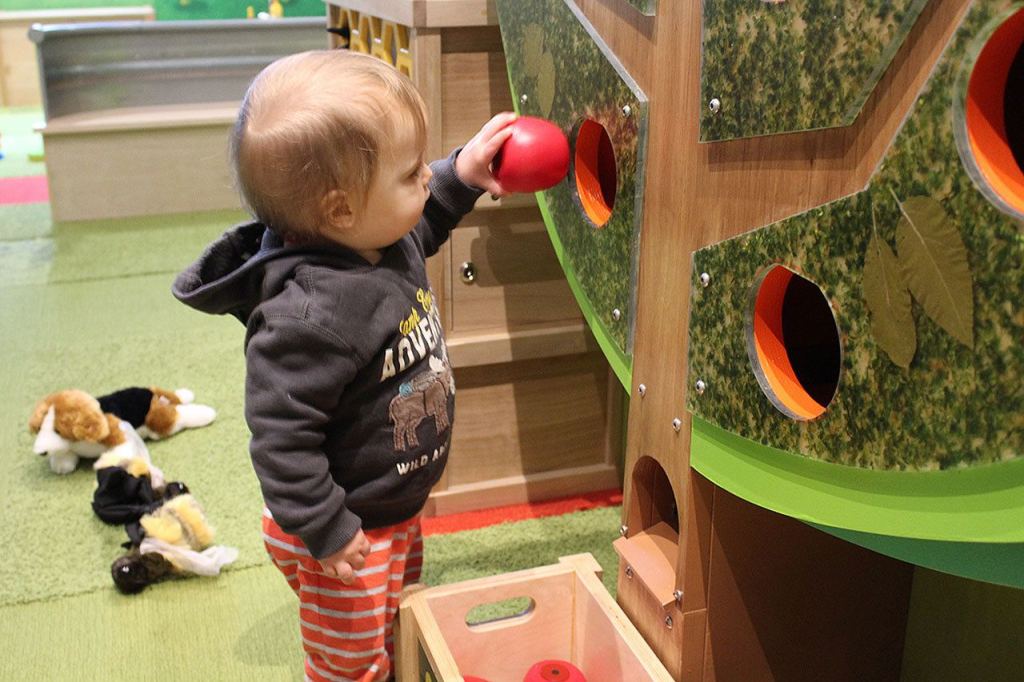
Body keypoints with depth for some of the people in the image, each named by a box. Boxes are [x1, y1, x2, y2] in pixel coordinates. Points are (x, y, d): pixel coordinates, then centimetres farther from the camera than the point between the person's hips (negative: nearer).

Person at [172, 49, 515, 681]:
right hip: (351, 535, -8)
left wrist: (462, 175, 3)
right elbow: (280, 434, -30)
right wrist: (324, 529, -23)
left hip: (398, 510, 9)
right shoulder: (310, 316, -37)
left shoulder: (388, 240, -9)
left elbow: (423, 223, 17)